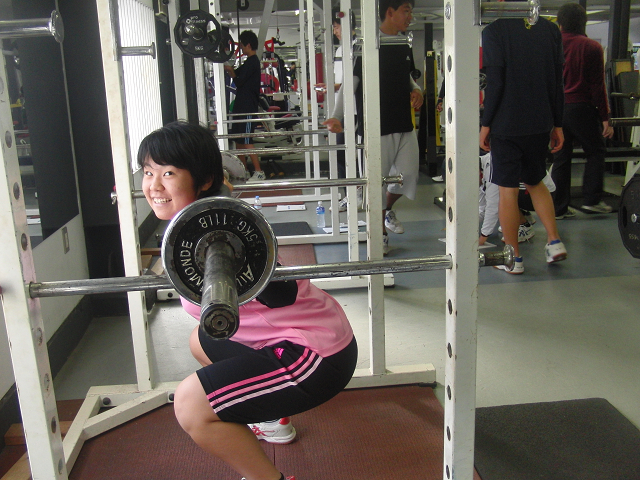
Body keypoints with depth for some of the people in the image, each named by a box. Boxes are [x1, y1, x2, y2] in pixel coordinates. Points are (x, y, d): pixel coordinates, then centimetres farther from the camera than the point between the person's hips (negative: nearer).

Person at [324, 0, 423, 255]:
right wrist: (337, 117, -21)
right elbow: (350, 83, -10)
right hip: (378, 126, -7)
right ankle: (381, 235, 16)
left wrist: (416, 90, 3)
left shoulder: (404, 48, 13)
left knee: (407, 175, 7)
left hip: (405, 124, 7)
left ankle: (387, 210, 37)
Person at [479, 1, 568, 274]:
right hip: (540, 124, 5)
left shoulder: (494, 31, -8)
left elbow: (495, 83, -13)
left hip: (506, 125, -5)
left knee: (508, 190, 3)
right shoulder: (551, 29, 7)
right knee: (535, 182, 22)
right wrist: (557, 125, 12)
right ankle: (554, 241, 11)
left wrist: (486, 124, -6)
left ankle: (513, 257, 10)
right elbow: (558, 82, 7)